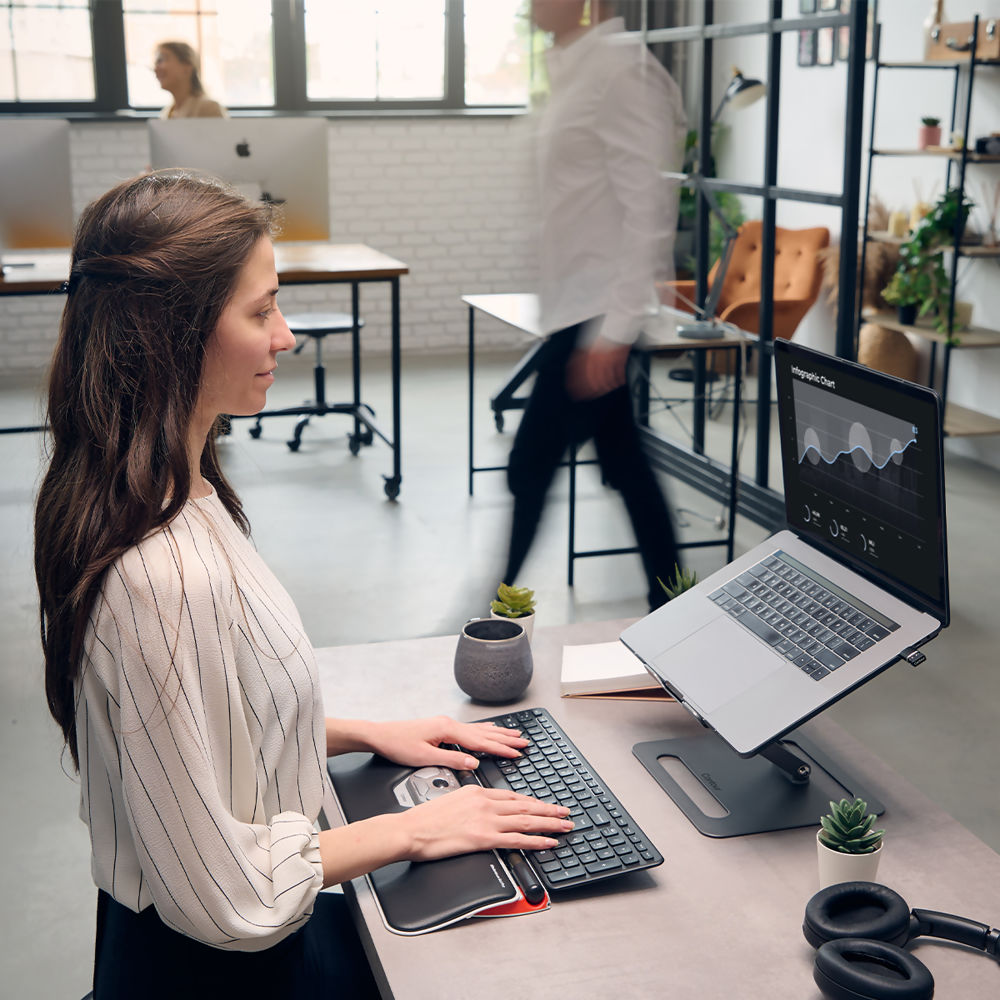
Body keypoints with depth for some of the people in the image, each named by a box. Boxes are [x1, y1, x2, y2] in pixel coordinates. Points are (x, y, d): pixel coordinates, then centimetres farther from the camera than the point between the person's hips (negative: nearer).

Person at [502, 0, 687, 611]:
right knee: (625, 466, 13)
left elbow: (647, 210, -19)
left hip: (596, 313, -9)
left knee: (530, 467, -2)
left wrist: (614, 329, -22)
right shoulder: (578, 69, 14)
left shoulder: (621, 69, -15)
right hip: (577, 308, 9)